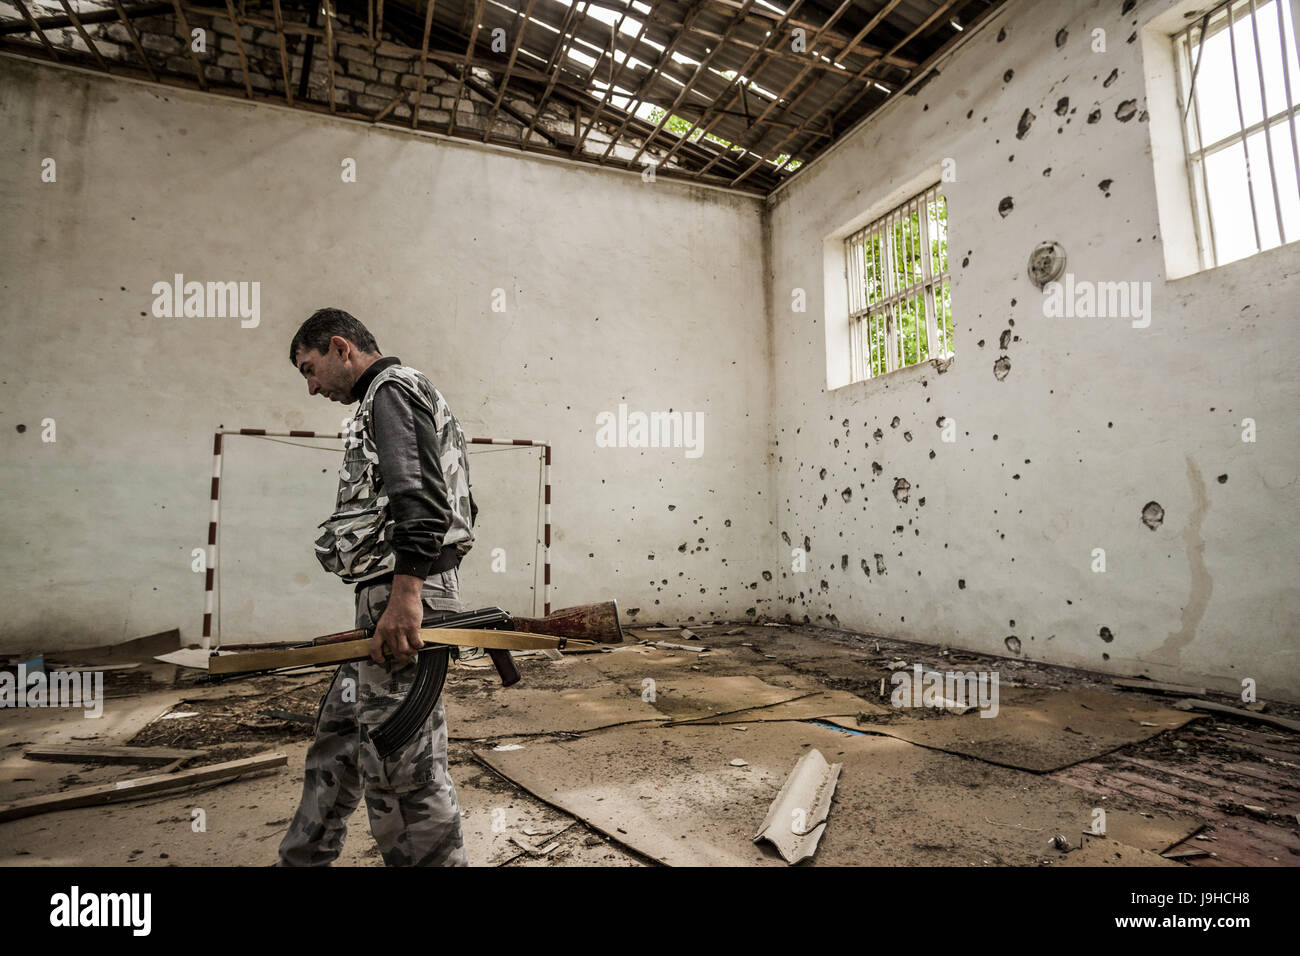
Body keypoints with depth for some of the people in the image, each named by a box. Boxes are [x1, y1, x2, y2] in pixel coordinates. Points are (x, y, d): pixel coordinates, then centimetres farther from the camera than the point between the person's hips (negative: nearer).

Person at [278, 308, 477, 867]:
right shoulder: (398, 400, 26)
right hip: (390, 600, 11)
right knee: (337, 739, 22)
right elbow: (460, 506, 26)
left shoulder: (391, 389, -5)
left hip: (403, 600, -11)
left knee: (401, 770, -6)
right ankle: (302, 859, 38)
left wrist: (405, 594, -27)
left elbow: (422, 497, -22)